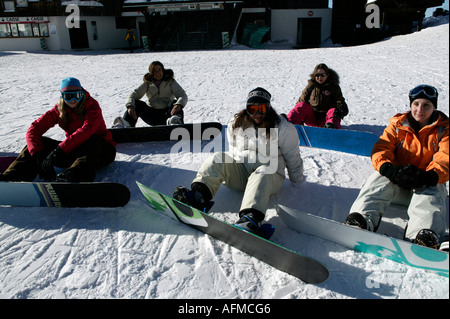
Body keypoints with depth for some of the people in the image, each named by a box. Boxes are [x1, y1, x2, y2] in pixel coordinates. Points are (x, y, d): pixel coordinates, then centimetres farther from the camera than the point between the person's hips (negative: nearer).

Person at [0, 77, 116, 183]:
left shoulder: (92, 106, -12)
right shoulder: (59, 109, 1)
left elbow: (86, 131, -31)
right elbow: (34, 129, -7)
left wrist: (59, 150, -39)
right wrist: (37, 154, -26)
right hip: (75, 149, 5)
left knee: (93, 142, -39)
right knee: (40, 142, -11)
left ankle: (68, 177, -65)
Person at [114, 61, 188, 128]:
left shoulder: (170, 82, 0)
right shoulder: (148, 83, 6)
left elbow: (183, 95, -11)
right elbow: (134, 94, -2)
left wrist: (178, 105, -35)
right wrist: (130, 106, -25)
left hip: (166, 114, -2)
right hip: (152, 115, 2)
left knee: (175, 103, -29)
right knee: (136, 103, -17)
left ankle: (175, 121, -61)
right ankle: (126, 124, -37)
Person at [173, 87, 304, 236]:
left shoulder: (283, 128, 1)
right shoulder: (237, 124, 9)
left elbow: (293, 157, 9)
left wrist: (297, 182, 14)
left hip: (269, 175, -3)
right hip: (239, 173, 3)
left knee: (261, 175, -39)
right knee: (218, 158, -23)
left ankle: (251, 219, -63)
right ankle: (198, 196, -45)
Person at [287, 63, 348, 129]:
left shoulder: (334, 87, 4)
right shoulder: (311, 85, 7)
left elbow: (340, 103, -2)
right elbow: (302, 100, 7)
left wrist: (341, 111, -29)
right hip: (312, 118, 1)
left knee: (333, 111, -32)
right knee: (302, 105, -25)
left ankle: (331, 126, -67)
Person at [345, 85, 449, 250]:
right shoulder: (398, 125, 9)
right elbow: (381, 148, -5)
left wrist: (430, 176, -34)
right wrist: (388, 169, -29)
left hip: (427, 182, 0)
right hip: (397, 179, 1)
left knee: (430, 194, -33)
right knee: (380, 179, -29)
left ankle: (424, 235, -57)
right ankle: (363, 217, -51)